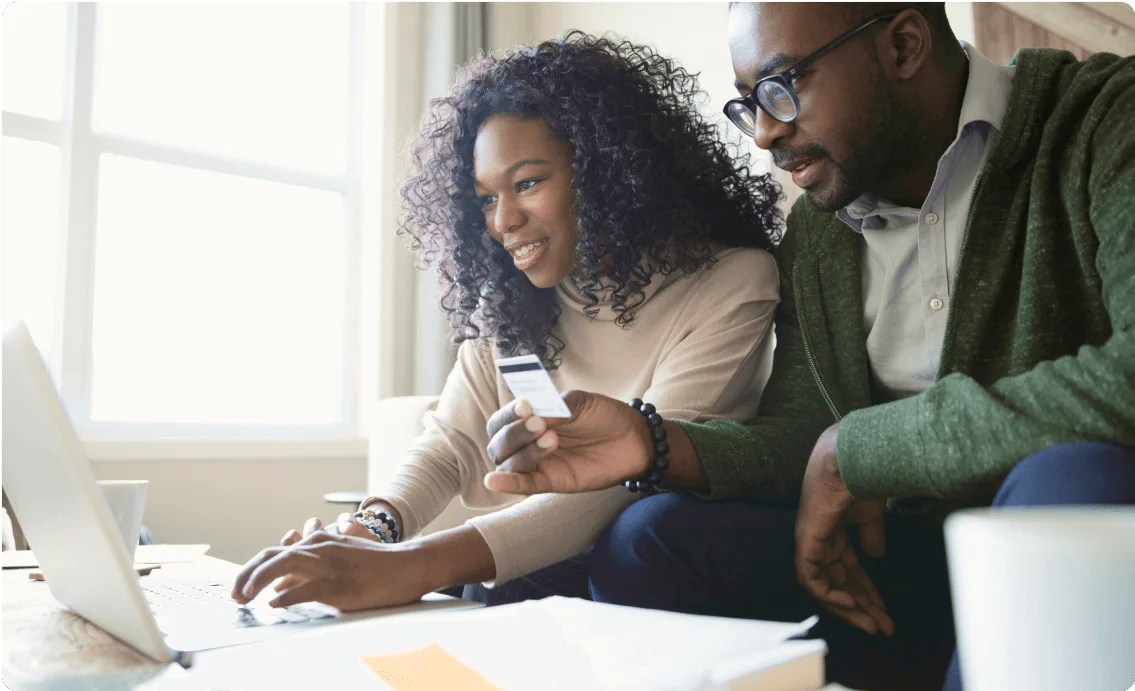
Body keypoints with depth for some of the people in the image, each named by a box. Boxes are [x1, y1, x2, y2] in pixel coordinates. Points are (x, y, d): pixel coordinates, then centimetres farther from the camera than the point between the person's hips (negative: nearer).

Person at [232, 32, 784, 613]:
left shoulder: (732, 284, -14)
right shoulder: (506, 308, 6)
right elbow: (449, 446, 3)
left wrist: (418, 565, -36)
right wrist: (373, 530, -21)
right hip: (527, 578, 3)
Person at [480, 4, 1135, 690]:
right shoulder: (814, 234, 7)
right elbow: (799, 434, 6)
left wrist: (858, 448, -20)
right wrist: (655, 445, -15)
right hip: (922, 557, 4)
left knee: (1075, 480, -37)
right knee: (646, 540, -11)